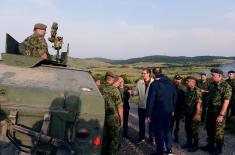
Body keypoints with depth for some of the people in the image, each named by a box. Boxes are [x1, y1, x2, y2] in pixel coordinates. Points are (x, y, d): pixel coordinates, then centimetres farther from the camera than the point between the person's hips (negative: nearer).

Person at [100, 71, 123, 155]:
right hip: (113, 118, -4)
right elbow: (119, 107, -14)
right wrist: (121, 120, -3)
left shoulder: (99, 88, -3)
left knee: (103, 138, 18)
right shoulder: (115, 90, -16)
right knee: (114, 139, 10)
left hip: (102, 118, 5)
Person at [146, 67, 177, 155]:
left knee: (159, 131, 7)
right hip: (168, 111, 5)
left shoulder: (154, 84, -16)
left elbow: (151, 100, -16)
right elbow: (175, 96, 6)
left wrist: (149, 114, -10)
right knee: (167, 129, 19)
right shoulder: (170, 82, 2)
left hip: (158, 111, -5)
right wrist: (172, 109, 13)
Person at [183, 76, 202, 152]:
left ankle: (195, 145, 17)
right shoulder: (187, 90, 10)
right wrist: (184, 112, 14)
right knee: (187, 129, 16)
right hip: (188, 114, 8)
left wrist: (196, 114, -23)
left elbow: (198, 103, -21)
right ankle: (189, 143, 30)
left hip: (194, 114, -8)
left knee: (194, 130, 3)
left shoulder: (197, 90, -17)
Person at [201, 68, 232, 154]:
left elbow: (226, 101, -20)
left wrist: (221, 115, -22)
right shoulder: (212, 84, 7)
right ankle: (210, 145, 35)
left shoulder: (226, 86, -17)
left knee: (218, 131, 6)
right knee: (209, 129, 18)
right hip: (210, 111, 8)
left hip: (219, 112, -7)